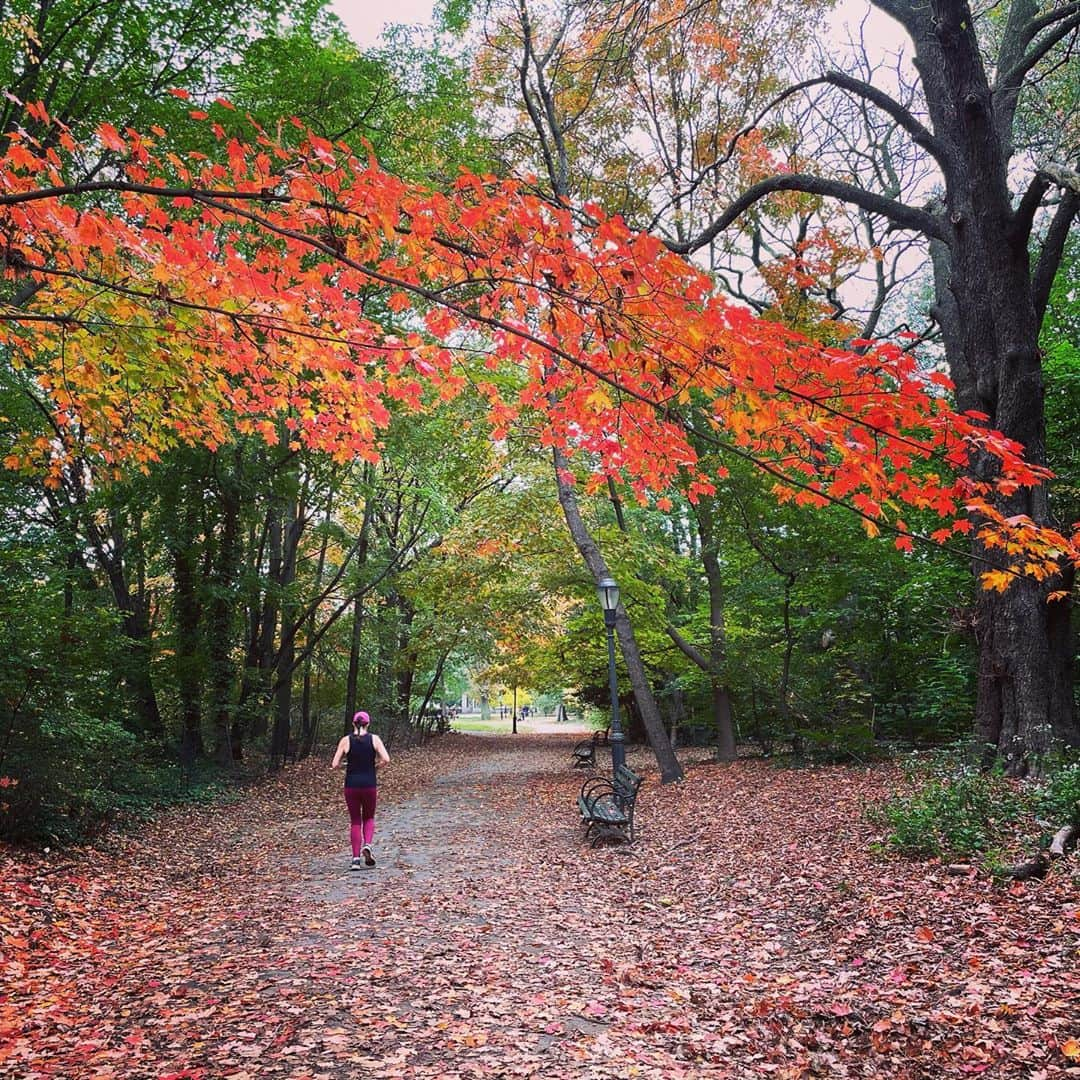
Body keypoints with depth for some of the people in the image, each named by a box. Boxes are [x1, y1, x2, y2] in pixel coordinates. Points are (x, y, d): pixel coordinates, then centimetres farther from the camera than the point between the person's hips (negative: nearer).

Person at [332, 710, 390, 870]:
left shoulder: (346, 740, -3)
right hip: (369, 785, 0)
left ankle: (356, 858, 6)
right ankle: (367, 845, -6)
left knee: (355, 821, 12)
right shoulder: (374, 739, -4)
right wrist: (376, 760, 7)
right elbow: (386, 760, -12)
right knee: (369, 818, 20)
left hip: (351, 785, 0)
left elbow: (334, 765, -5)